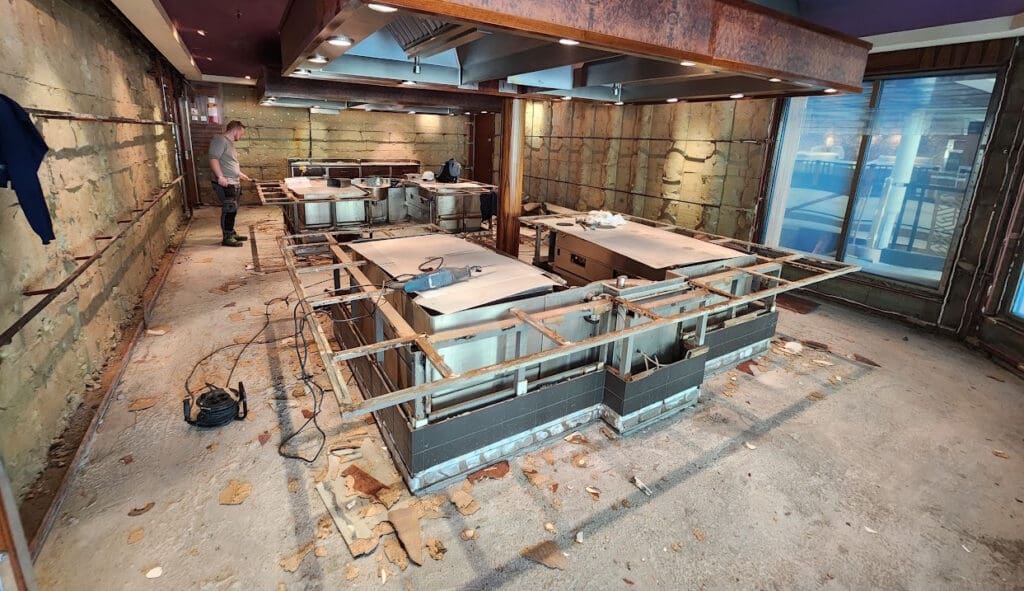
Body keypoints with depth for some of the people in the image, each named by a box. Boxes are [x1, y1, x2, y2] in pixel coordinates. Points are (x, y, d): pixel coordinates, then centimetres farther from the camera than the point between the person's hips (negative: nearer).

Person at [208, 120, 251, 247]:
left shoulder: (229, 142, 20)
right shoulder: (220, 140, -11)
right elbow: (213, 159, -22)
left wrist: (240, 174, 34)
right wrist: (220, 176, -29)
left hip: (234, 183, 10)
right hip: (225, 184, -10)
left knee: (232, 210, 15)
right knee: (229, 210, -8)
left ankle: (231, 233, 24)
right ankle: (227, 238, -3)